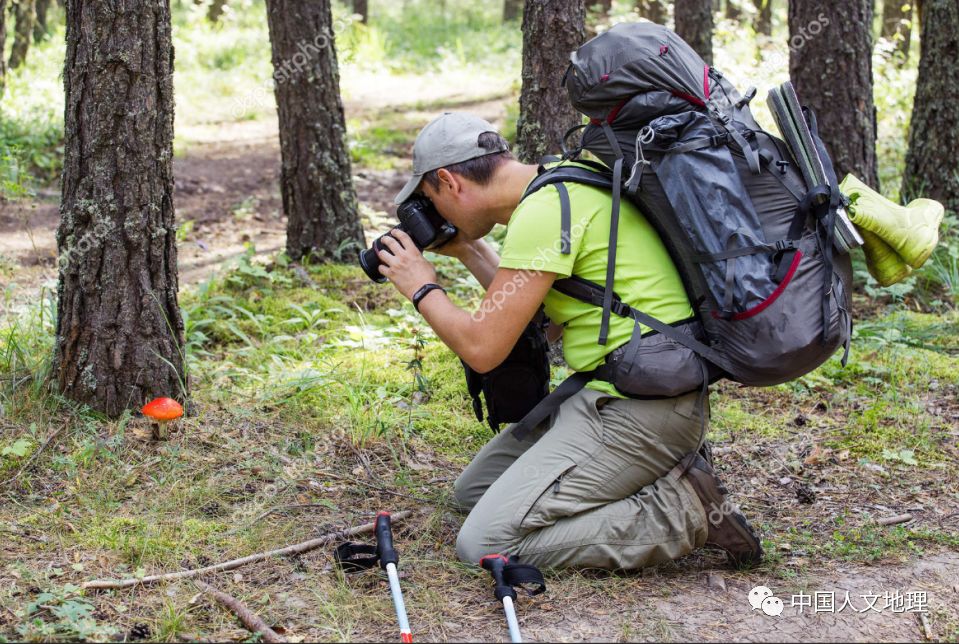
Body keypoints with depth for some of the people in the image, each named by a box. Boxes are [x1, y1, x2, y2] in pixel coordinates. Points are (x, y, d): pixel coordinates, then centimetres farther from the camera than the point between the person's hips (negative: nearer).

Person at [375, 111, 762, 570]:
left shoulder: (544, 211, -18)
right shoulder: (561, 184, 13)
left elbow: (483, 347, -18)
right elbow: (537, 316, 22)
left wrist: (422, 288, 0)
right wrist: (466, 251, 22)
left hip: (637, 412, -11)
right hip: (614, 395, 11)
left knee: (484, 542, -13)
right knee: (473, 489, 17)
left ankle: (682, 514, -9)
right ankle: (666, 477, 10)